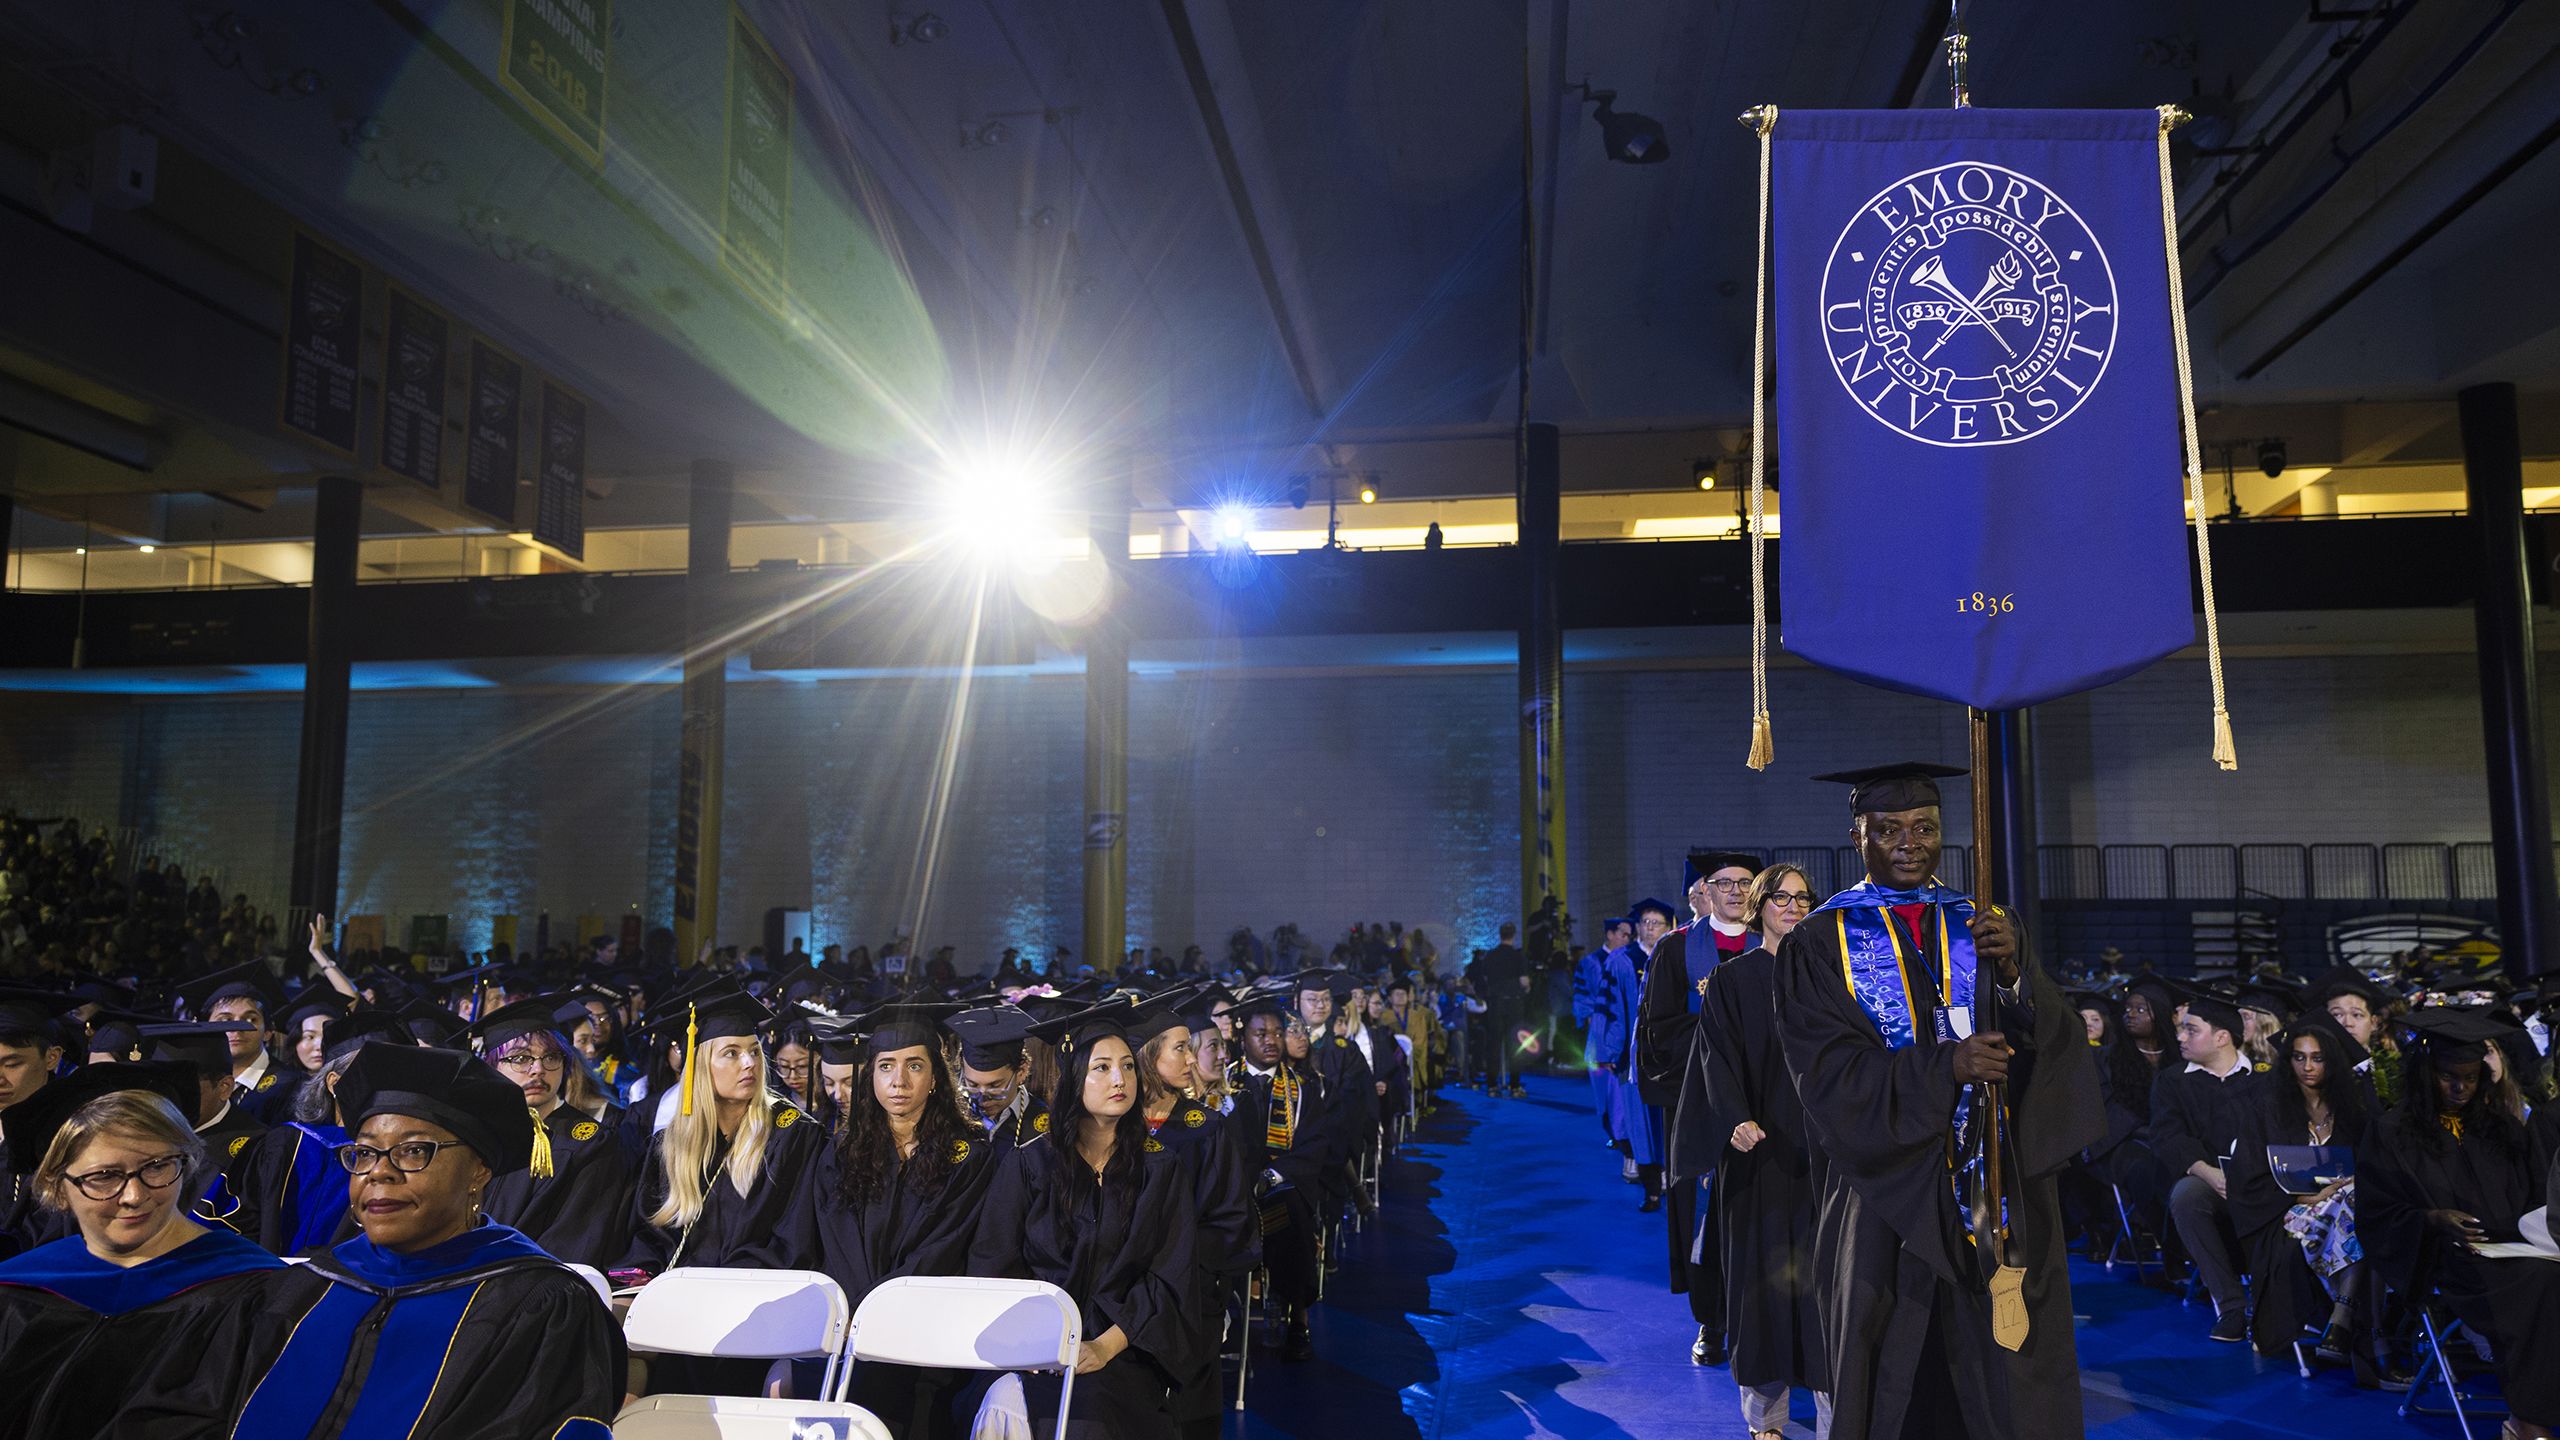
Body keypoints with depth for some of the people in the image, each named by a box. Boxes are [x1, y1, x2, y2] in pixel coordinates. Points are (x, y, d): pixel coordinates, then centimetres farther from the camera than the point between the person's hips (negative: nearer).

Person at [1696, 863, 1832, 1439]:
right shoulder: (1731, 978, 2)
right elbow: (1718, 1057, -5)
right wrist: (1736, 1121, -21)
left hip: (1819, 1144, 2)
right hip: (1758, 1145, -2)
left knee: (1822, 1272, -1)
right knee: (1763, 1271, 1)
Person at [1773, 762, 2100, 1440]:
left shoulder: (1984, 927, 9)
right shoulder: (1819, 942, -1)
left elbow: (2055, 1039, -3)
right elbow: (1829, 1073, -11)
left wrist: (2012, 971, -22)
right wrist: (1945, 1064, -24)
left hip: (1998, 1188, 2)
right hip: (1888, 1187, -2)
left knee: (2010, 1385, 6)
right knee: (1891, 1385, 7)